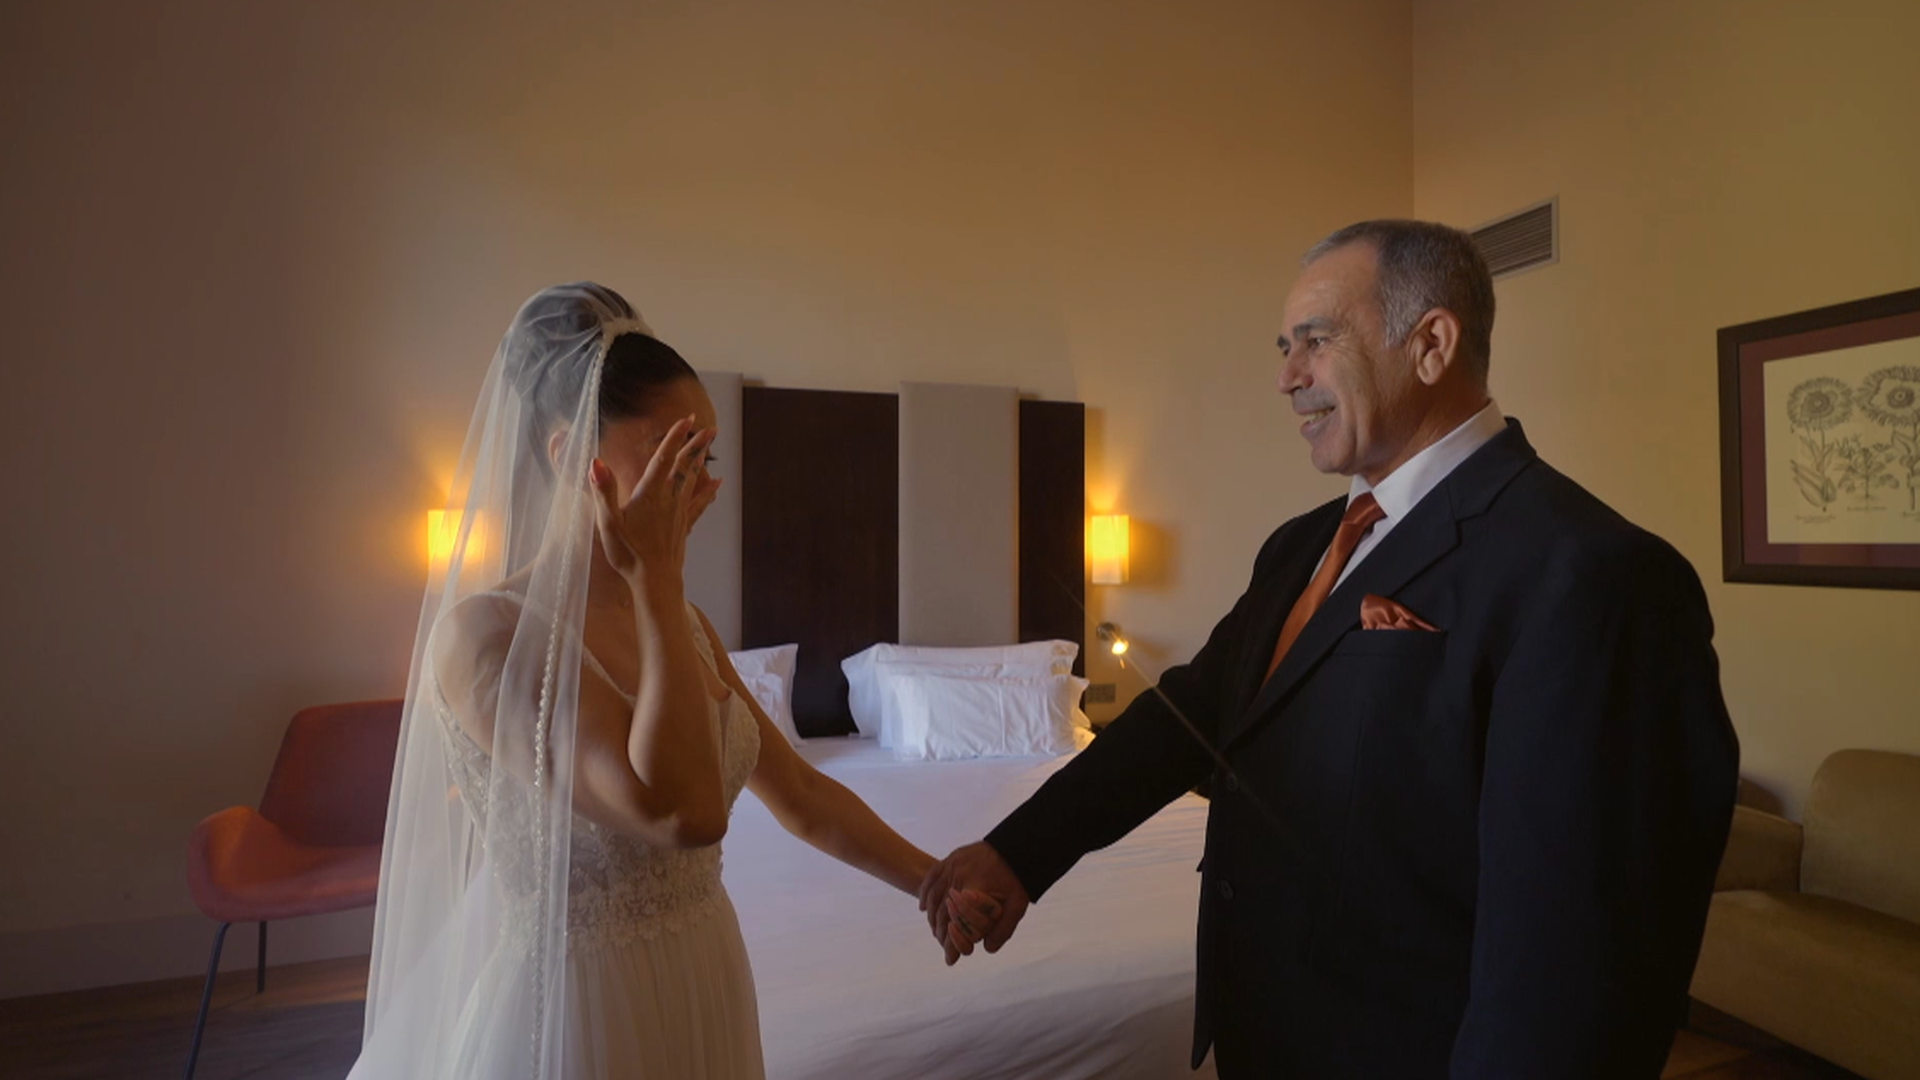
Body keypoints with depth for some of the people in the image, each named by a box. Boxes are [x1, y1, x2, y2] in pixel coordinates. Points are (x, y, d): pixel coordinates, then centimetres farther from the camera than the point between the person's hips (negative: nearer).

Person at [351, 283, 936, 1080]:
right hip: (575, 1014, -6)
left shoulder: (677, 622, 0)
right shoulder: (484, 632, -20)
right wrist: (656, 577, -26)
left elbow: (802, 798, 5)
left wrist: (943, 883, 3)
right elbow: (683, 811, -32)